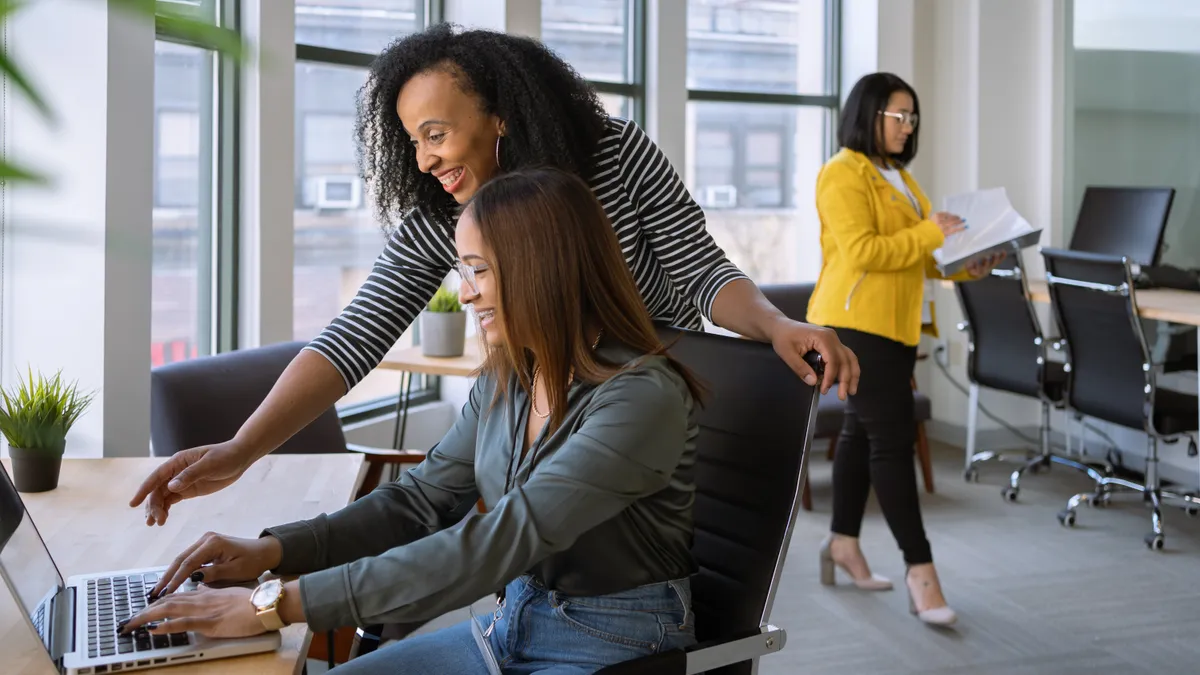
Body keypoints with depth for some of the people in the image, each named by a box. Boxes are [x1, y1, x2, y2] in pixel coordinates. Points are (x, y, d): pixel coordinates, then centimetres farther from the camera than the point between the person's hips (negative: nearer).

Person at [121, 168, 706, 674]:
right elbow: (421, 499, 8)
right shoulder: (505, 379, 3)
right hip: (513, 623, 7)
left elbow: (494, 544, -28)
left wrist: (281, 603, -28)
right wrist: (272, 551, -7)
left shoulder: (643, 397, -23)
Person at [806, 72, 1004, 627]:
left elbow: (914, 252, 17)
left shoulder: (898, 175, 18)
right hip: (855, 322, -10)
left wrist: (963, 267, 2)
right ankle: (920, 569, -7)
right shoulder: (843, 175, -12)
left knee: (863, 431, 15)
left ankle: (843, 543, 27)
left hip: (895, 324, 10)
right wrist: (928, 234, -21)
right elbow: (861, 252, -21)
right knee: (892, 439, -10)